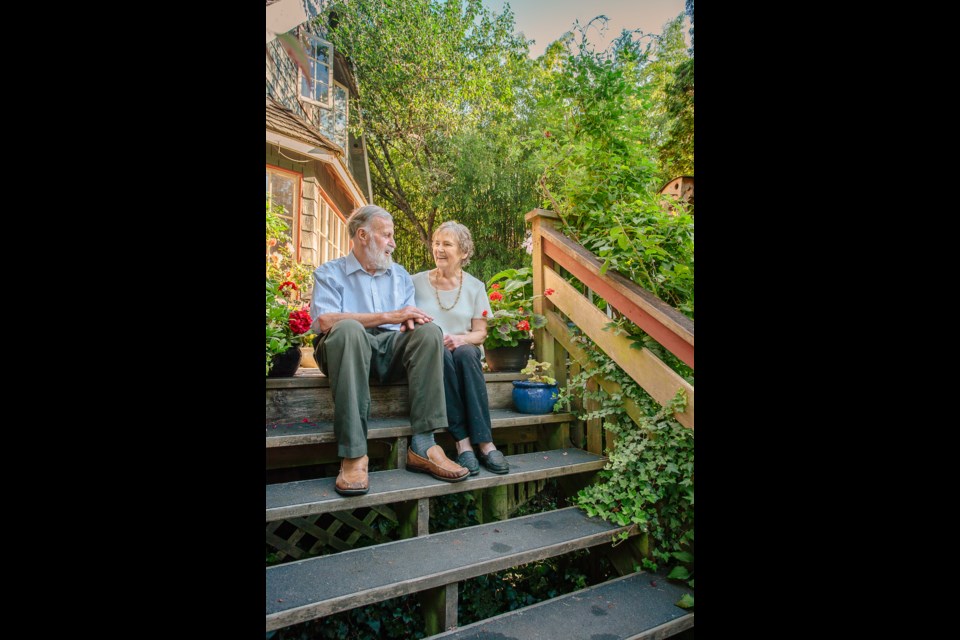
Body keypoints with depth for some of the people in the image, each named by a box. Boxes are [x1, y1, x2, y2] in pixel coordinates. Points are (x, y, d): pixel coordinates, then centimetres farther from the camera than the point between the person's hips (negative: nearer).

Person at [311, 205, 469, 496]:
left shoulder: (400, 275, 22)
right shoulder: (329, 273, 8)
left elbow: (411, 322, 13)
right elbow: (325, 320, -13)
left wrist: (410, 321, -14)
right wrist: (388, 316, -17)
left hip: (391, 351, 4)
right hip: (348, 347, -3)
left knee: (429, 331, -24)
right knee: (349, 329, -36)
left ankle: (422, 444, -29)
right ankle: (353, 454, -36)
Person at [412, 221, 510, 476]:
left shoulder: (475, 286, 9)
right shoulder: (417, 282, 7)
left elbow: (480, 333, 7)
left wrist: (462, 339, -16)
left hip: (464, 351, 1)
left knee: (465, 353, -35)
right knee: (440, 354, -36)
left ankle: (484, 442, -35)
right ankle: (463, 442, -34)